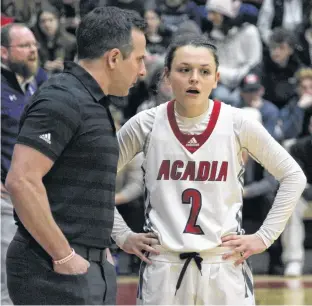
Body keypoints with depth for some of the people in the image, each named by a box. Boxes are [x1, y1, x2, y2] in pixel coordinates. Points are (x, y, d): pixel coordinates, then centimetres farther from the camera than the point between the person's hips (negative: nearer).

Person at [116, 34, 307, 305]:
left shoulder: (237, 124, -3)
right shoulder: (147, 124, -2)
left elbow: (293, 177, 5)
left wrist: (264, 237, 1)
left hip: (225, 265, 0)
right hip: (163, 268, 0)